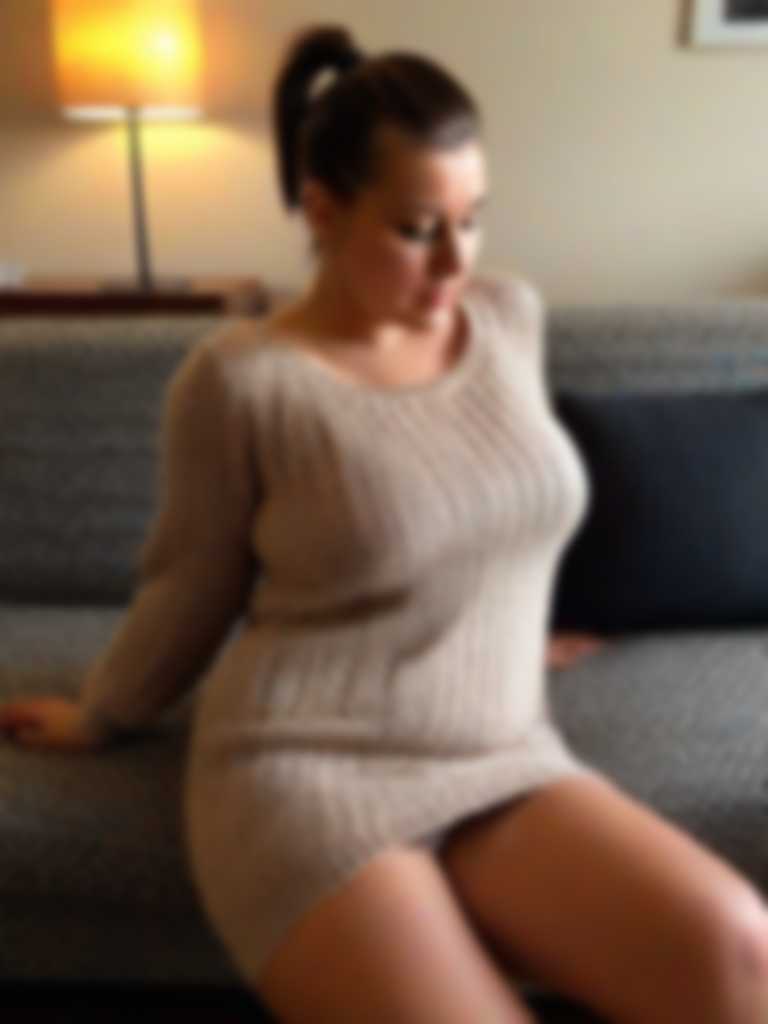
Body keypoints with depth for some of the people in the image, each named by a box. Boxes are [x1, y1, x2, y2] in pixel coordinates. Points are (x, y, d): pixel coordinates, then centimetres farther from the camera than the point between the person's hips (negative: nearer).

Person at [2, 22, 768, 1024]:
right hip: (303, 773, -4)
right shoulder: (240, 379, -9)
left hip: (503, 764, 4)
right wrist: (98, 718, 17)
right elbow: (190, 585, 5)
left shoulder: (511, 313, 6)